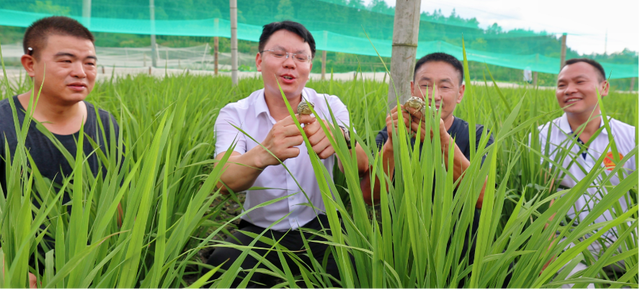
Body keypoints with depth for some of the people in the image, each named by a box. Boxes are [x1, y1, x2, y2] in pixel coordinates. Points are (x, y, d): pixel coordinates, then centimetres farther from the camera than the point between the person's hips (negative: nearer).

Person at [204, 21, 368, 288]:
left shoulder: (331, 107, -1)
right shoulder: (234, 115, -5)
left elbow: (362, 166, -19)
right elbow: (224, 181, -24)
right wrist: (262, 154, -48)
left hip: (317, 226, 1)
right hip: (259, 230, 0)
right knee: (222, 267, -30)